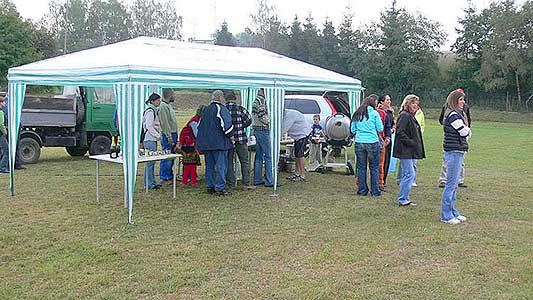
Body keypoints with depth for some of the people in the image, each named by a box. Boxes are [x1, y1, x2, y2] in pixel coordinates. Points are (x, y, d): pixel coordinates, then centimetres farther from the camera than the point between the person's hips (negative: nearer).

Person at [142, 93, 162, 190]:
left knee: (152, 161, 12)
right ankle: (150, 184, -3)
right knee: (150, 162, -7)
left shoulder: (155, 111, 18)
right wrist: (158, 136, -13)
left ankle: (152, 182, 17)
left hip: (153, 139, 10)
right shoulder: (150, 111, -12)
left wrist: (159, 135, 12)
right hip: (149, 139, -10)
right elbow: (149, 127, -18)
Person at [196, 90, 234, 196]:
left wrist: (200, 140, 27)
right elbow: (226, 124, -20)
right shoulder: (221, 109, -10)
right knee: (221, 165, -4)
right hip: (219, 142, -8)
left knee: (209, 165, 13)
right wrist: (231, 136, -7)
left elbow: (200, 126, 22)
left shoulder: (206, 110, 16)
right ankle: (220, 188, -5)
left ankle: (210, 186, 18)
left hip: (206, 142, 8)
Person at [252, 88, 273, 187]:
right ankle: (269, 181, -4)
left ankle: (257, 180, 16)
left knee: (259, 156, 12)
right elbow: (261, 115, -22)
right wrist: (268, 123, -10)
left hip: (257, 130, 10)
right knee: (268, 156, -6)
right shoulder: (261, 100, -14)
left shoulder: (256, 100, 17)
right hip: (263, 130, -10)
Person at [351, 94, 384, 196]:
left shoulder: (357, 114, 7)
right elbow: (380, 129, 0)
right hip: (372, 142, -3)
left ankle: (362, 190, 14)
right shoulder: (374, 113, -3)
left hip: (359, 142, 3)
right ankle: (375, 191, 10)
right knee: (374, 167, 7)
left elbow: (353, 130, 10)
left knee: (361, 167, 10)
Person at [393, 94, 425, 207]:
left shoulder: (411, 116, 18)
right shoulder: (404, 116, -13)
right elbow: (400, 132, -22)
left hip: (411, 151, 10)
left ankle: (404, 198, 20)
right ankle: (402, 199, -3)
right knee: (409, 174, -10)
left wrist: (417, 147, 15)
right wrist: (411, 142, -20)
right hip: (405, 151, -10)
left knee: (408, 174, 13)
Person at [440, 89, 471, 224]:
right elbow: (465, 132, -14)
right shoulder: (453, 115, -14)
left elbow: (467, 134, 17)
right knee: (451, 184, -5)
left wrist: (466, 130, -4)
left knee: (454, 184, 15)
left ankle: (452, 212, 24)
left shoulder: (457, 114, 17)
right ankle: (446, 215, 1)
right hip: (454, 152, -10)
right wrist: (467, 129, 5)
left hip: (457, 152, 10)